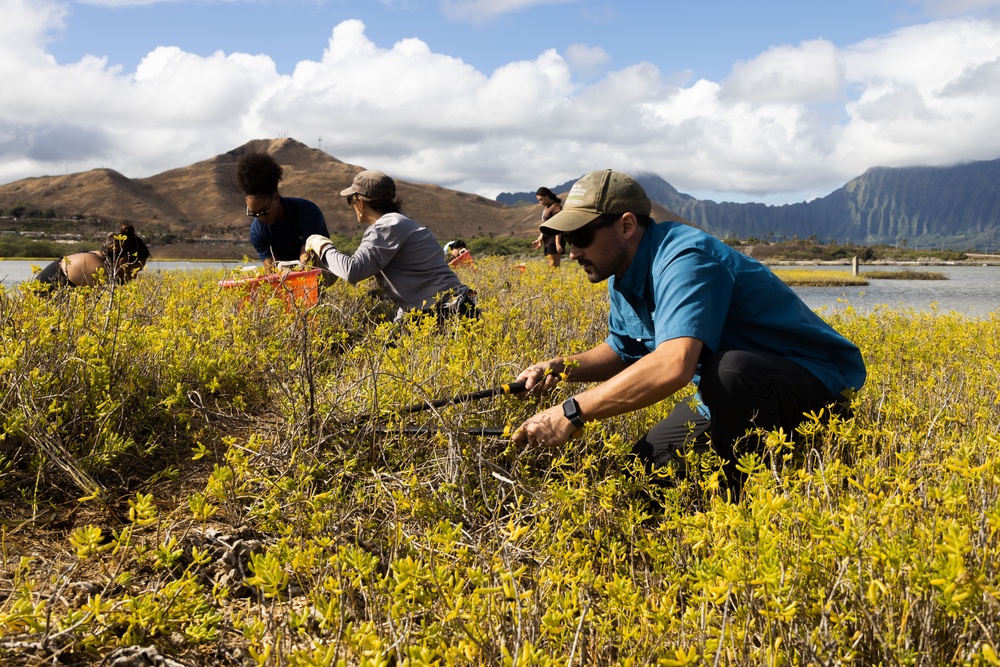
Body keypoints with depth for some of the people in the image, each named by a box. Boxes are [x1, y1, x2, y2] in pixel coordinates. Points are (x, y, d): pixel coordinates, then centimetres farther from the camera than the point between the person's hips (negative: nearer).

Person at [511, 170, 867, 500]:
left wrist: (571, 413, -40)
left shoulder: (683, 259, -28)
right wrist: (560, 367, -3)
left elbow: (674, 364, -44)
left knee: (727, 370, -38)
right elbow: (622, 352, 16)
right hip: (734, 392, 9)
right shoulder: (624, 276, 2)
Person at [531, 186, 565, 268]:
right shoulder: (545, 208, 17)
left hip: (554, 241, -9)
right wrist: (539, 239, 12)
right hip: (548, 242, 9)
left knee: (553, 267, -13)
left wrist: (558, 243, -21)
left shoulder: (556, 207, -9)